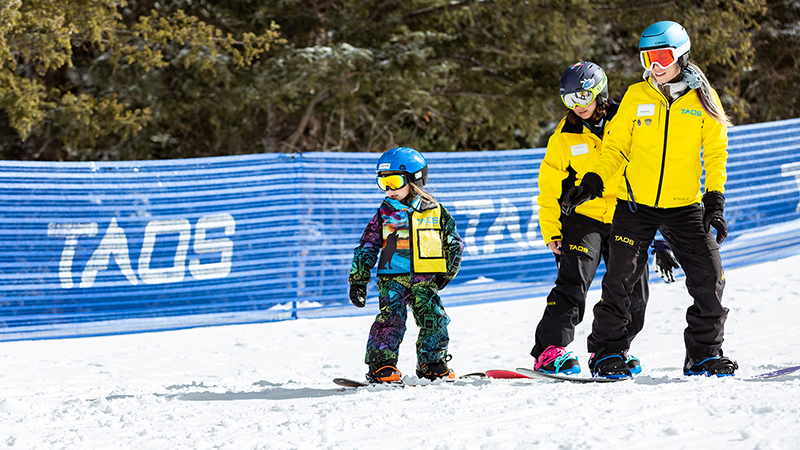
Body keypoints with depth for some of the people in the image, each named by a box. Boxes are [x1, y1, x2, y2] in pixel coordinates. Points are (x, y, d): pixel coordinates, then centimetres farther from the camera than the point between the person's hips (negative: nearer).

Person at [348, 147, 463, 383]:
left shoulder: (435, 212, 7)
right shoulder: (385, 214, 7)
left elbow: (454, 244, 15)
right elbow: (366, 248, 11)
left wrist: (446, 274, 7)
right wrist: (358, 281, 5)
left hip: (425, 280, 1)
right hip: (392, 277, -1)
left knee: (434, 319, -7)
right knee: (391, 318, -18)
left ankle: (432, 365, 12)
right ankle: (381, 365, -13)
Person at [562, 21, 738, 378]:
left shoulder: (702, 98, 0)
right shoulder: (636, 97, 0)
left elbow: (715, 152, 5)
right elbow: (616, 147, 5)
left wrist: (715, 198, -4)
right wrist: (593, 182, -8)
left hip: (685, 207, 1)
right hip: (636, 204, -1)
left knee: (709, 278, -4)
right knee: (620, 278, -6)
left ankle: (704, 354, 10)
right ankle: (607, 352, 7)